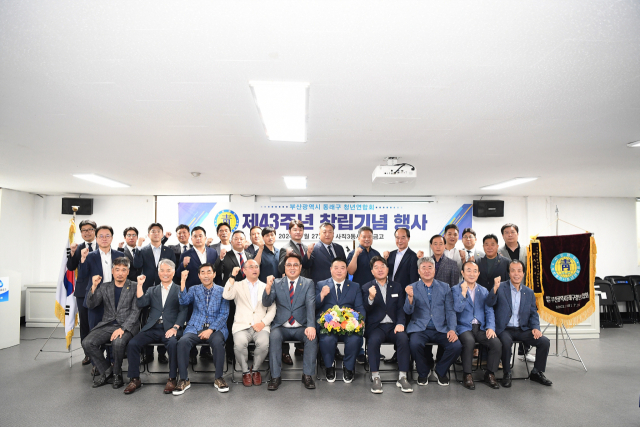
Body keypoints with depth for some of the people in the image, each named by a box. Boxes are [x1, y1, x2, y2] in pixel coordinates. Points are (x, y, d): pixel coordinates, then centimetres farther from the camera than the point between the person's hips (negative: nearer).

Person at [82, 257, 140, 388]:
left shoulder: (134, 288, 2)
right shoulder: (104, 287, 14)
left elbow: (135, 311, -5)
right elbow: (90, 305, 6)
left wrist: (122, 328, -18)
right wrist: (93, 287, -9)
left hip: (127, 325, -4)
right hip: (107, 325, 4)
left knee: (118, 342, -34)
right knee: (87, 343, -20)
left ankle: (117, 372, -4)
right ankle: (106, 370, 2)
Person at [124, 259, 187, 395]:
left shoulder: (179, 290, 10)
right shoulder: (152, 290, 22)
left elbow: (183, 311, 0)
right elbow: (140, 304, 5)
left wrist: (175, 327, -14)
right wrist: (140, 285, -1)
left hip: (169, 328, -3)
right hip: (152, 328, 4)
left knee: (172, 343, -34)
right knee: (132, 344, -20)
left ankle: (172, 378, -17)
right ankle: (134, 379, -4)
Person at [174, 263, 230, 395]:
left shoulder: (221, 291, 9)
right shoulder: (194, 289, 14)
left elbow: (224, 314, 1)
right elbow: (184, 301, -6)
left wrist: (211, 330, -12)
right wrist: (183, 281, -16)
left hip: (215, 328, -1)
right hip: (195, 328, 2)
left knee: (218, 342, -33)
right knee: (182, 342, -28)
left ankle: (219, 378, -14)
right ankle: (184, 380, -13)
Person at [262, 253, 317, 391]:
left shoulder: (308, 283, 4)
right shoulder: (277, 283, 5)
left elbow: (311, 305, -11)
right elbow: (266, 303, -5)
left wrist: (311, 326, -27)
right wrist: (267, 288, -27)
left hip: (301, 327, 0)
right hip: (281, 327, 0)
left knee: (312, 338, -28)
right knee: (274, 337, -29)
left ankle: (307, 375, -11)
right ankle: (275, 376, -16)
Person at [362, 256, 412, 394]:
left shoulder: (397, 287, 16)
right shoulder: (367, 287, 9)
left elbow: (401, 308, 10)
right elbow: (366, 310, -1)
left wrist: (400, 323, -9)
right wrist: (371, 298, -22)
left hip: (393, 326, 2)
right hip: (376, 326, -2)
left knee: (403, 338, -29)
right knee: (373, 340, -33)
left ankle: (402, 377, -21)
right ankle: (375, 378, -24)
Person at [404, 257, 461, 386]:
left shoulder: (445, 287, 11)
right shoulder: (412, 288, 5)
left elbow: (450, 311, 8)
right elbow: (408, 311, -5)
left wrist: (452, 329, -8)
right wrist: (410, 297, -25)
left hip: (440, 328, 2)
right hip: (419, 328, -2)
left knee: (456, 346, -24)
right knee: (415, 344, -32)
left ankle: (440, 371, 7)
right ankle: (423, 373, 1)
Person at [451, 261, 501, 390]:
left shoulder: (484, 291, 17)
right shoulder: (456, 289, 4)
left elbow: (489, 311, 10)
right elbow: (458, 308, -10)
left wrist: (491, 327, -6)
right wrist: (463, 291, -18)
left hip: (481, 328, 4)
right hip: (464, 327, -4)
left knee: (497, 343, -23)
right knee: (469, 341, -35)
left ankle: (490, 374, -3)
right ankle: (467, 375, -15)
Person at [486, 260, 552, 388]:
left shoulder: (529, 292, 12)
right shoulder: (501, 287, -1)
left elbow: (533, 314, 13)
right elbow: (489, 303, -15)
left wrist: (536, 328, -7)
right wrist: (495, 288, -32)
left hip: (522, 329, 5)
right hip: (504, 329, -4)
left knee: (544, 341, -15)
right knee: (506, 342, -34)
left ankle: (537, 372, 8)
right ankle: (506, 374, -12)